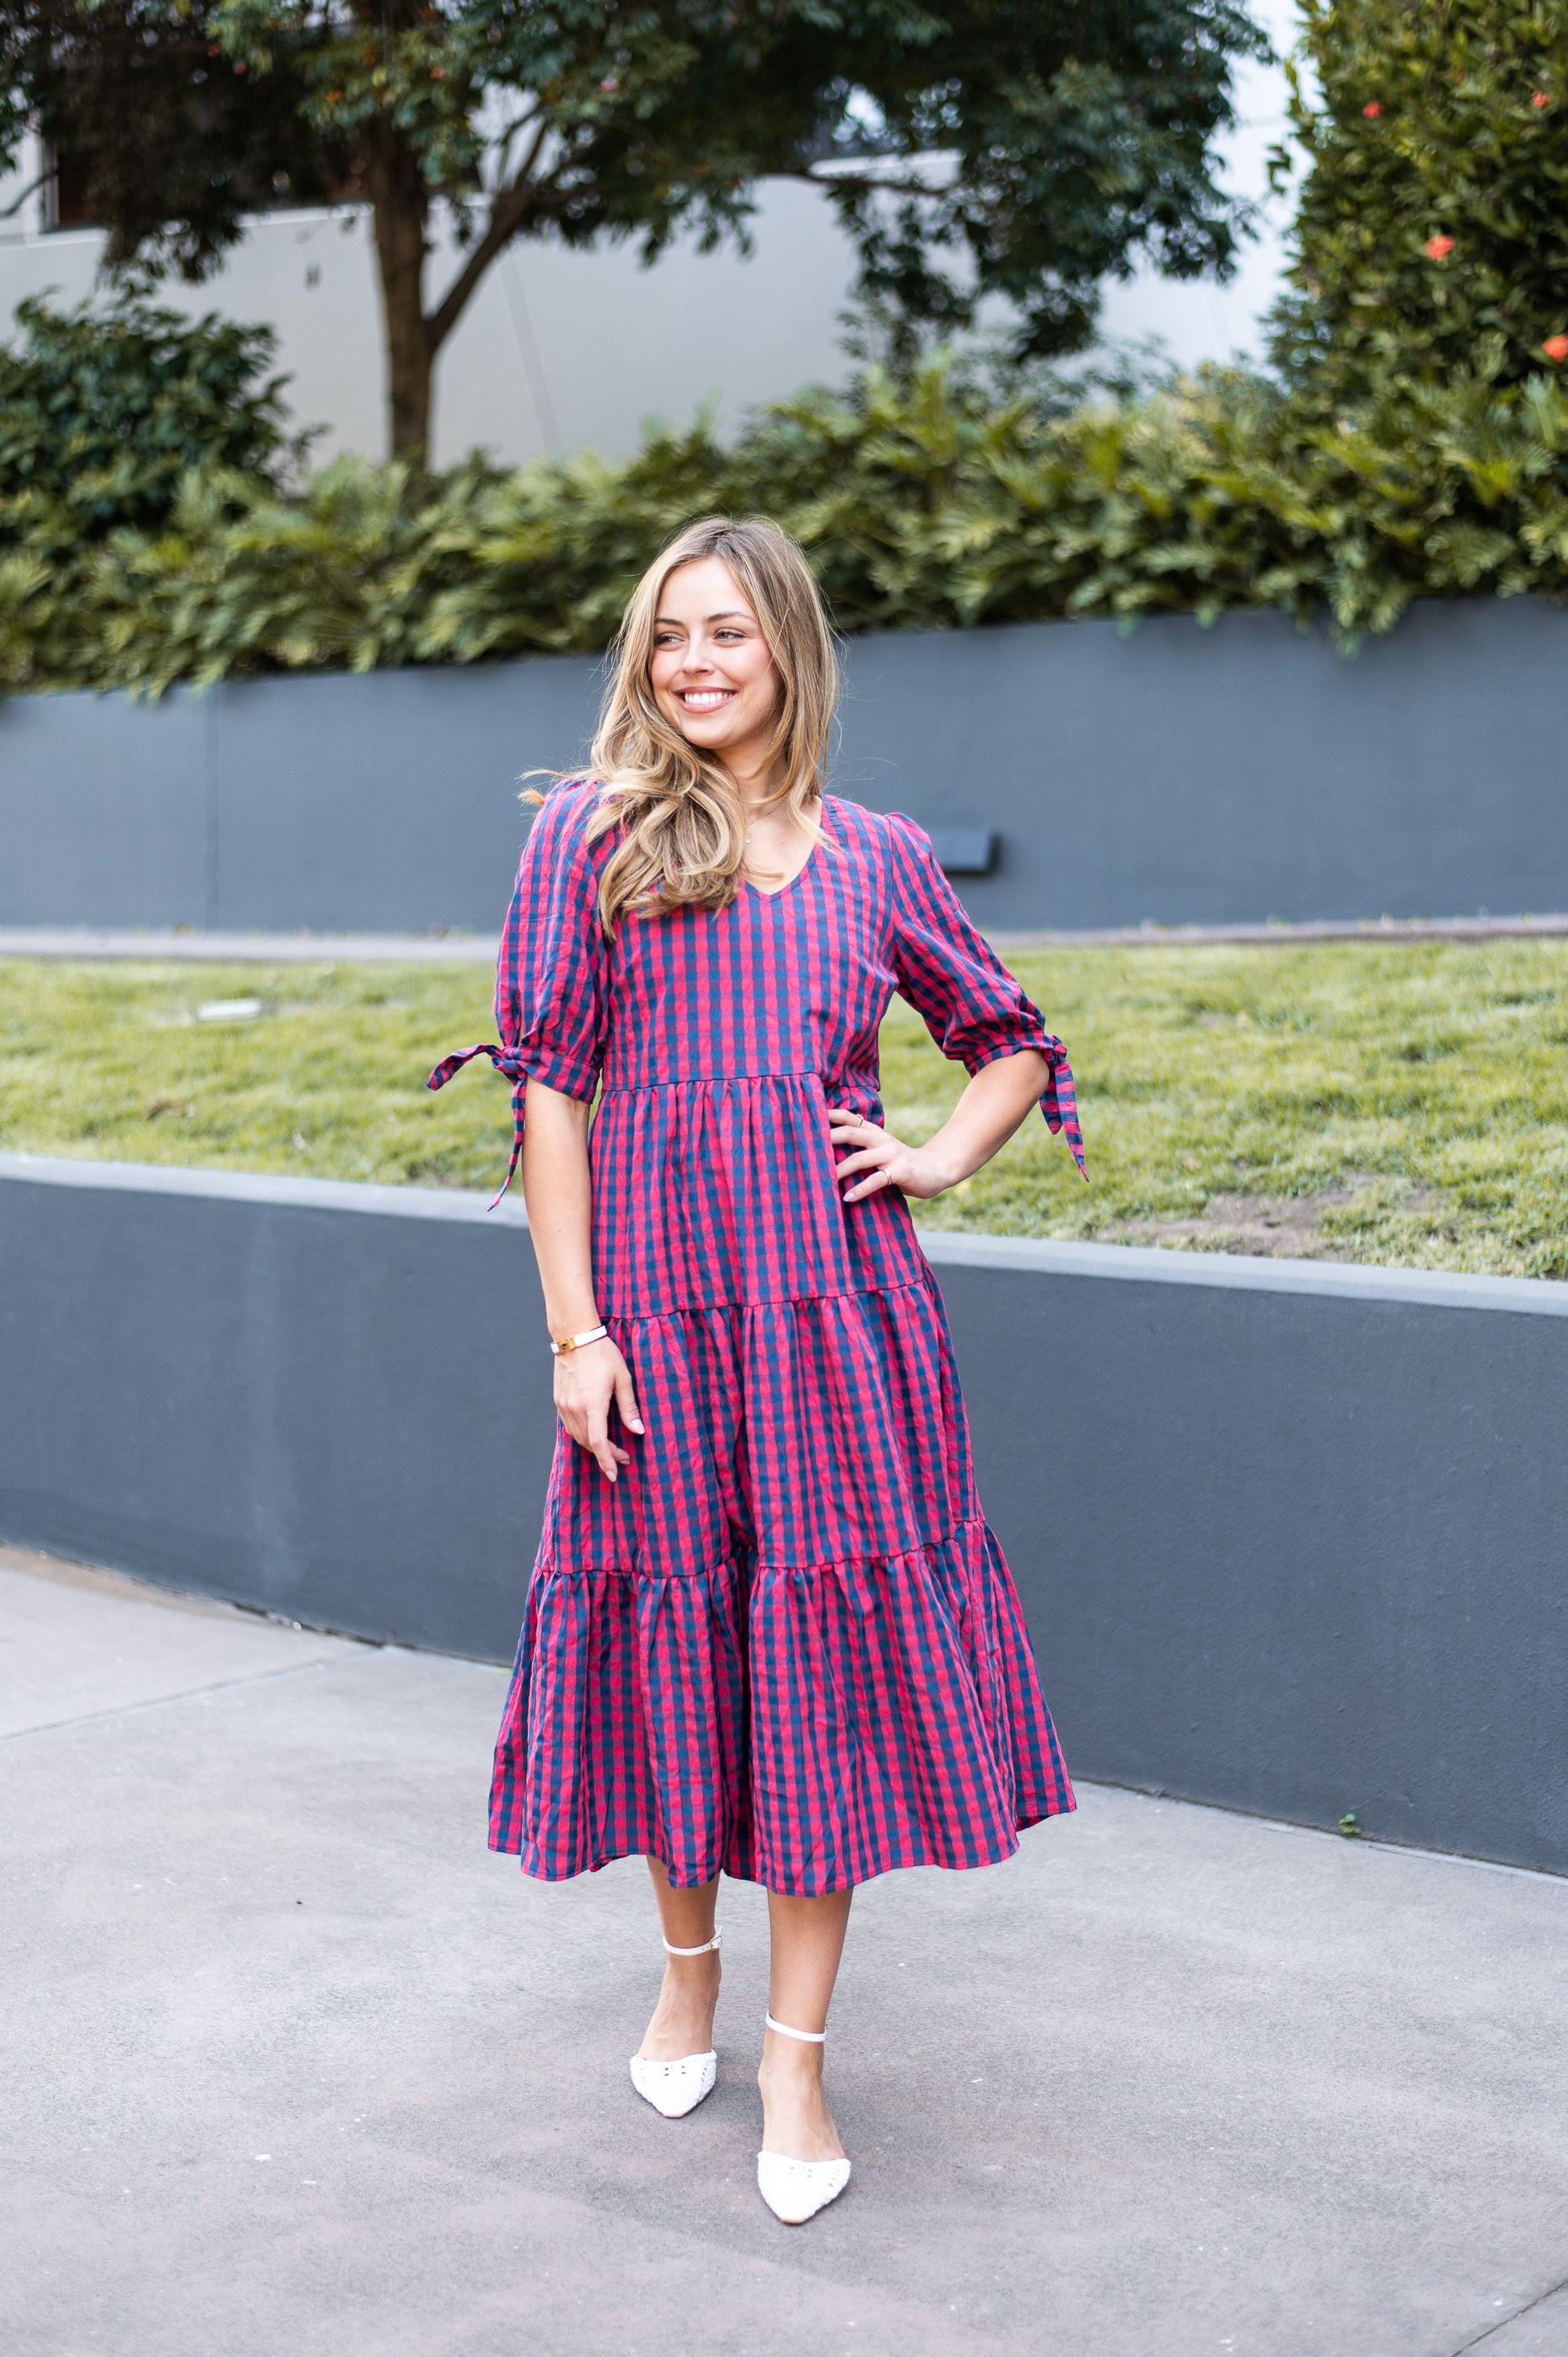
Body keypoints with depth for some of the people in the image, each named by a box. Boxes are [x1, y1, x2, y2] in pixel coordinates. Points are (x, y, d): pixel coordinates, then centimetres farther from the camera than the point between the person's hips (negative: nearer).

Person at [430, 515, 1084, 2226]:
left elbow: (1010, 1043, 22)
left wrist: (938, 1162, 4)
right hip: (656, 1297, -1)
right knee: (679, 1624, 9)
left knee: (827, 1645, 0)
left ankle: (796, 2060, 9)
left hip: (837, 1298, 1)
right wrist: (574, 1328, -7)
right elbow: (548, 1091, -1)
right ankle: (687, 1974, 34)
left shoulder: (877, 859, 9)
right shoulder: (589, 836, 3)